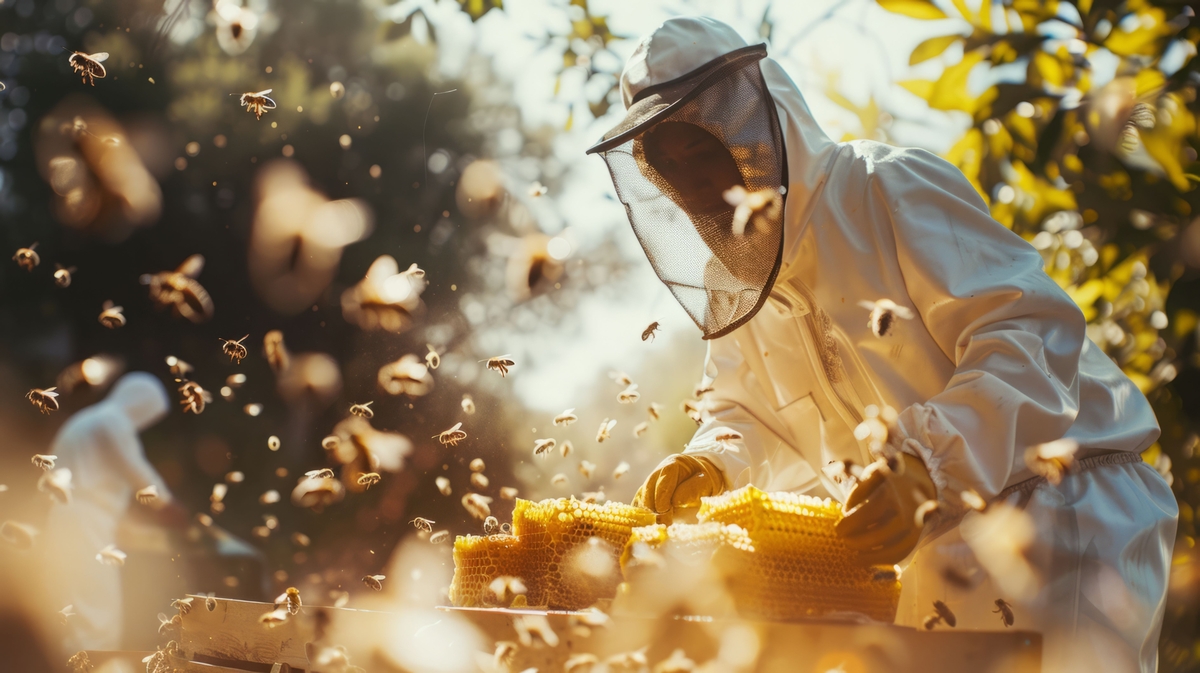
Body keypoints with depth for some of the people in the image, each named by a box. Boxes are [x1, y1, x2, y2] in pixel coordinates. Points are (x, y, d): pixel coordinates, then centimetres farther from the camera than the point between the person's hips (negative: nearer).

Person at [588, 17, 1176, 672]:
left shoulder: (891, 189, -16)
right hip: (941, 544, 7)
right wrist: (712, 466, -9)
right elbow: (747, 417, 15)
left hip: (1064, 509, -6)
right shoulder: (732, 280, 7)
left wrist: (929, 464, -38)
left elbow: (1032, 333, -26)